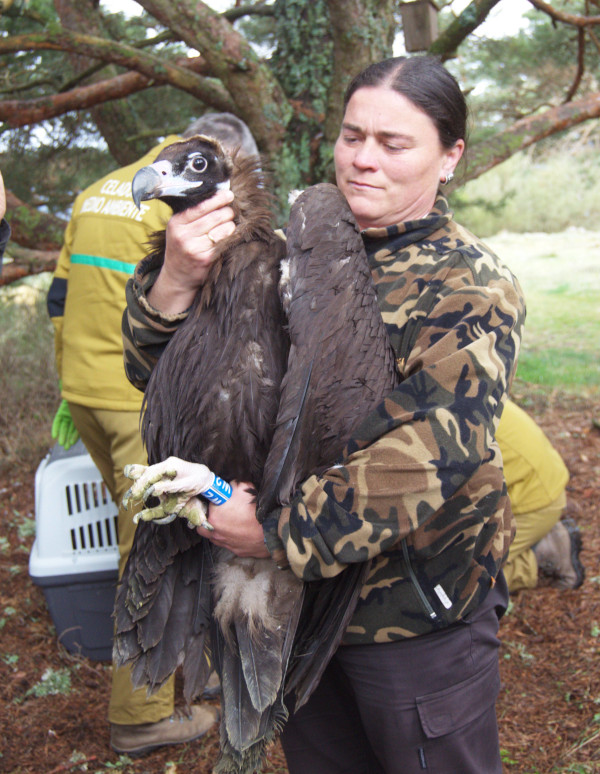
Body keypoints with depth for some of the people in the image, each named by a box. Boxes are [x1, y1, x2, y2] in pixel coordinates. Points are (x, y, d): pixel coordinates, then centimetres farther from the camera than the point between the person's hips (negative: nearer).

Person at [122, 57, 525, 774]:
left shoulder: (473, 289, -12)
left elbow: (428, 455, -25)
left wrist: (279, 533, -25)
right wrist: (175, 281, -20)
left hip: (417, 615, -4)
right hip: (295, 597, 5)